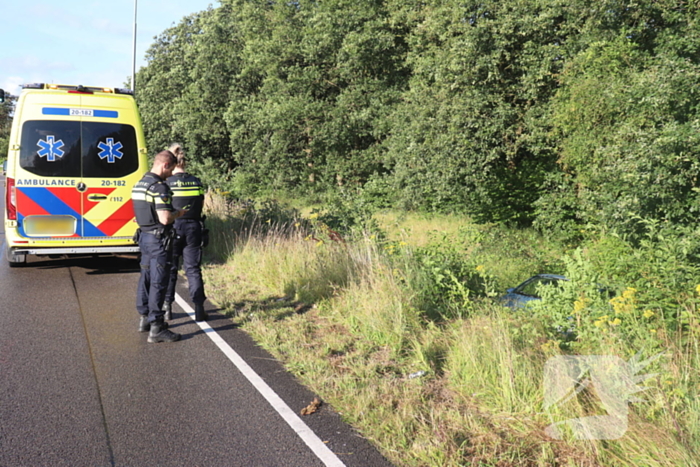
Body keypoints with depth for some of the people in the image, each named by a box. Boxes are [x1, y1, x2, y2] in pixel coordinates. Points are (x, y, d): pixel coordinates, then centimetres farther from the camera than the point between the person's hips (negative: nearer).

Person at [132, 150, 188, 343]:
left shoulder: (139, 184, 11)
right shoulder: (159, 187, -19)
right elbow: (165, 218, -26)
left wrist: (172, 212, 19)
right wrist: (178, 213, -6)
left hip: (144, 236, 10)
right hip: (158, 239, -10)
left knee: (146, 278, 18)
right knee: (158, 283, -5)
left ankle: (145, 318, 30)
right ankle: (156, 328, -1)